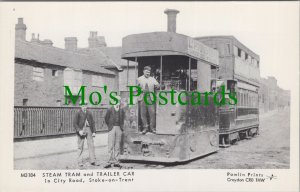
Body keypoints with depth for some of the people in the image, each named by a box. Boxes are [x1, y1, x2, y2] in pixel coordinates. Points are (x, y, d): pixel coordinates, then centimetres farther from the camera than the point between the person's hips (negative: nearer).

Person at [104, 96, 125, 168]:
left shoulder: (122, 111, 7)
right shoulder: (110, 110, -2)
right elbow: (106, 119, 8)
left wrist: (121, 126, 13)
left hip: (119, 129, 3)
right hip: (111, 129, -3)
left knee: (117, 146, 4)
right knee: (111, 146, -6)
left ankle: (116, 162, 8)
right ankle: (110, 162, -3)